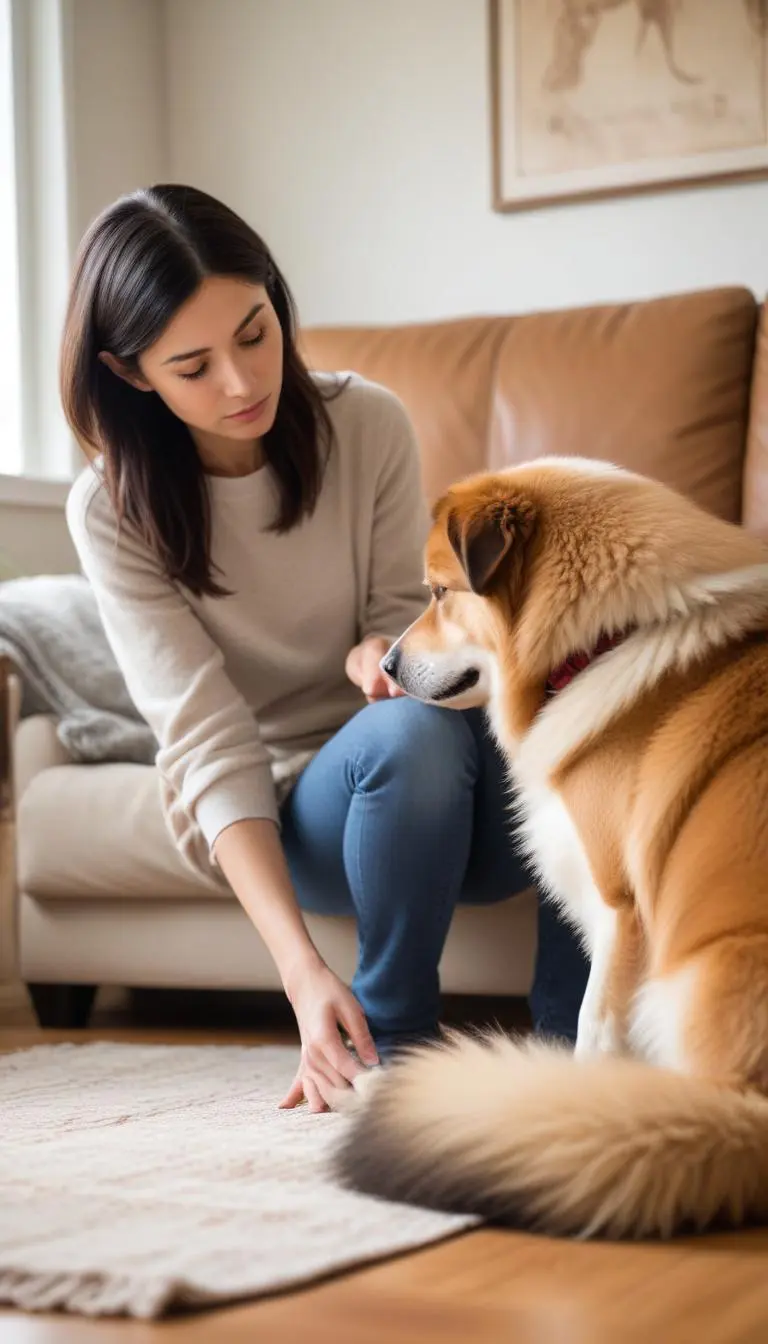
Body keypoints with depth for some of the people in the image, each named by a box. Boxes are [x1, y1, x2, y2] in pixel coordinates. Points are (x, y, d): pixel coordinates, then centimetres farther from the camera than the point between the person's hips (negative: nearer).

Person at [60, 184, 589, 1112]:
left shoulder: (367, 425, -7)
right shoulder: (113, 511, -12)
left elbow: (403, 614, 1)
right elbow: (211, 748, -19)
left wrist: (378, 652, -27)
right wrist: (302, 972, -31)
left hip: (433, 806, 3)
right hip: (274, 824, -2)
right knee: (412, 732, -37)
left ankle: (571, 1040, -16)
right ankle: (392, 1044, -17)